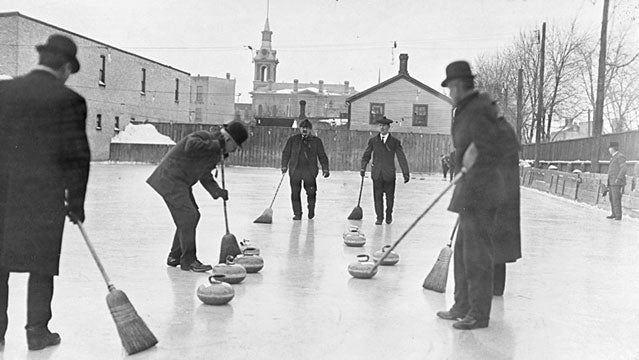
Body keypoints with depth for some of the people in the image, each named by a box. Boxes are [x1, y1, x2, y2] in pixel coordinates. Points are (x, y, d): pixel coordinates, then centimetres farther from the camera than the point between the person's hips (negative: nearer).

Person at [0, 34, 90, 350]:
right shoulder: (69, 101, -8)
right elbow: (77, 156, -7)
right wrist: (76, 202, 1)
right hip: (44, 195, -3)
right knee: (41, 265, 9)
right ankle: (37, 332, 17)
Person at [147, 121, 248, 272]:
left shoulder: (217, 150, 12)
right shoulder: (204, 136, -17)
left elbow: (205, 175, 13)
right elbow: (191, 146, -39)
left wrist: (217, 191, -3)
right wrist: (215, 145, -30)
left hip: (181, 183, 10)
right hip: (170, 179, -10)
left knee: (191, 216, 12)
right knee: (188, 216, -13)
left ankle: (174, 257, 24)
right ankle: (188, 260, -3)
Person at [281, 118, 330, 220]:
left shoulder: (316, 141, 9)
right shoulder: (292, 139, 9)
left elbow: (322, 156, 11)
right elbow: (286, 153, 12)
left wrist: (325, 168, 2)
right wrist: (284, 166, 2)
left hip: (310, 171, -1)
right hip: (295, 170, 1)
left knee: (311, 192, -6)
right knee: (295, 193, 1)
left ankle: (311, 210, 19)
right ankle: (297, 213, 14)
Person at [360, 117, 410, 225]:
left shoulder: (395, 142, 2)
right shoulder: (373, 140, 6)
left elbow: (402, 158, -1)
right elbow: (366, 155, 12)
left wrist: (406, 173, -7)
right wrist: (363, 168, -2)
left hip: (389, 174, -1)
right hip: (376, 174, 1)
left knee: (390, 197, 9)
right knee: (378, 196, 1)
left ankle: (389, 216, 30)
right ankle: (379, 217, 13)